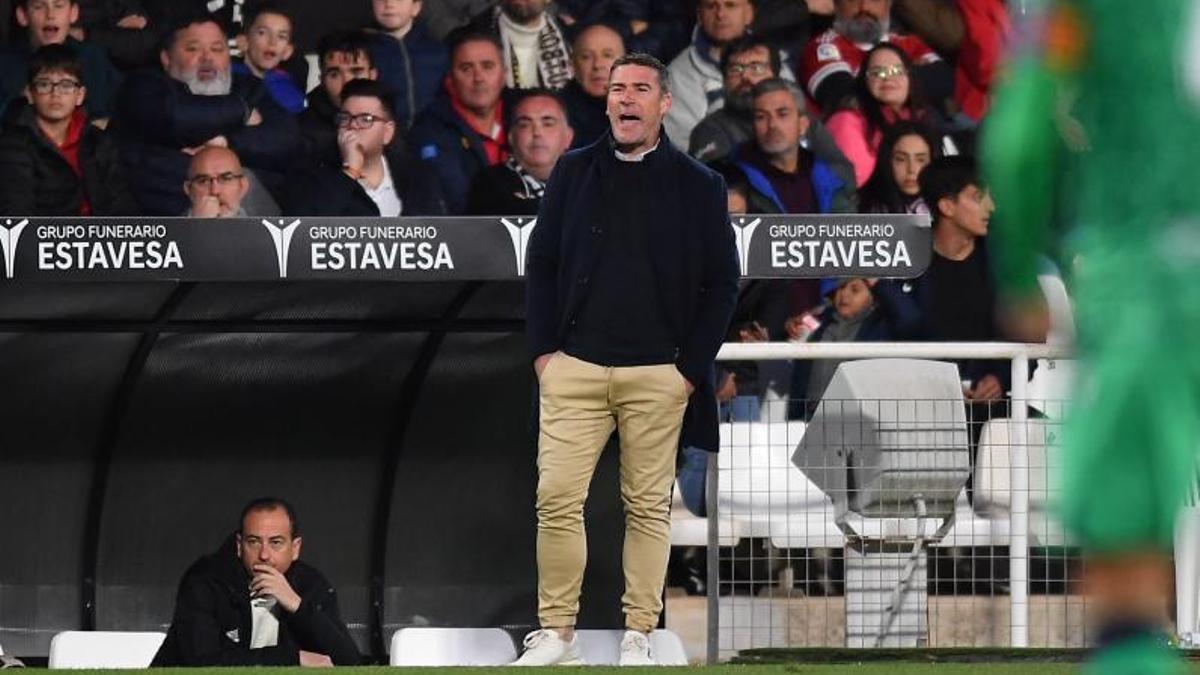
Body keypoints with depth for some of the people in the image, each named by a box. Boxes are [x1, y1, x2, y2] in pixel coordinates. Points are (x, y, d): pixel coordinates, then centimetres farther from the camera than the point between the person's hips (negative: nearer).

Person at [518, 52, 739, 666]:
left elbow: (722, 282, 4)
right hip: (573, 367, 1)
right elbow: (541, 264, 10)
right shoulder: (573, 173, 8)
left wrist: (692, 366, -3)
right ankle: (556, 631, 3)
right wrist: (542, 350, 1)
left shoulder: (698, 187, 3)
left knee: (648, 506, 4)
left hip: (659, 377, -1)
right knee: (557, 498, -6)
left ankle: (638, 634, 10)